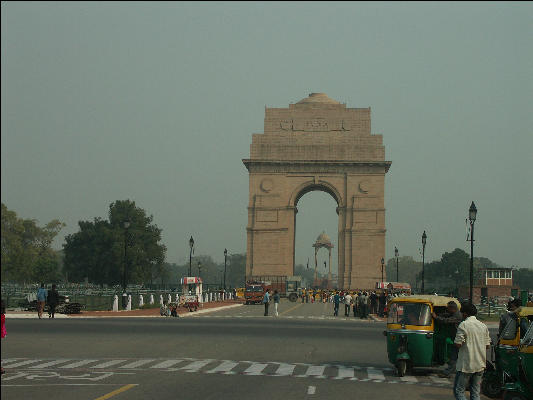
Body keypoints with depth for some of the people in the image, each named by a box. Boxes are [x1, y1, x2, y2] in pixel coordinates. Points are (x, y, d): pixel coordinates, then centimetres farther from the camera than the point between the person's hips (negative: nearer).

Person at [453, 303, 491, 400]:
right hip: (480, 365, 6)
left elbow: (458, 344, -15)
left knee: (458, 391, 1)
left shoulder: (463, 325, -11)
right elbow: (487, 345, 10)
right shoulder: (483, 326, 8)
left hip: (466, 365, -6)